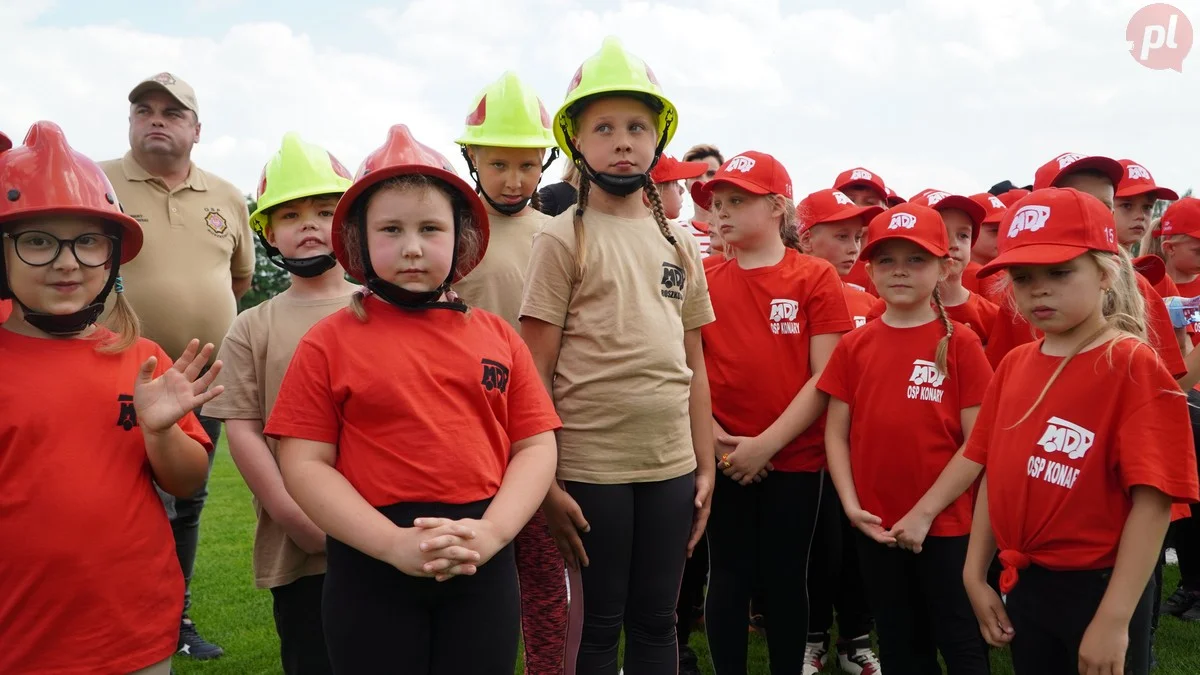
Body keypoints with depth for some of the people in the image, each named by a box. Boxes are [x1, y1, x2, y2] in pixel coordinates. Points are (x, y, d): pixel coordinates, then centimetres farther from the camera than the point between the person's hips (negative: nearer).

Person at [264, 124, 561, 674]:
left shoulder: (497, 337, 5)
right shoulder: (329, 342, -1)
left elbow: (535, 447, 3)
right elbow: (304, 464, -6)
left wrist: (490, 534, -12)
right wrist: (394, 544, -16)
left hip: (483, 566, 2)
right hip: (371, 568, -2)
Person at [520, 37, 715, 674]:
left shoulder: (679, 241, 9)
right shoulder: (563, 239, -4)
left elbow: (693, 364, 11)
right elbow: (535, 370, -7)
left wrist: (706, 466, 8)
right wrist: (546, 481, -11)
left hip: (672, 465, 4)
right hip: (590, 469, -4)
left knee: (656, 623, 15)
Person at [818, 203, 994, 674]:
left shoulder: (960, 344, -6)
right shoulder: (854, 345, 3)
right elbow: (836, 433, 4)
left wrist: (926, 512, -12)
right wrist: (851, 506, -7)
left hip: (946, 525, -3)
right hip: (876, 527, 3)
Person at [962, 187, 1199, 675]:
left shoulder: (1133, 366, -15)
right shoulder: (1014, 364, 4)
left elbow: (1153, 501, -19)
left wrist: (1114, 620, -21)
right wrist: (975, 574, 8)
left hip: (1098, 588, -6)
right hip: (1024, 582, 6)